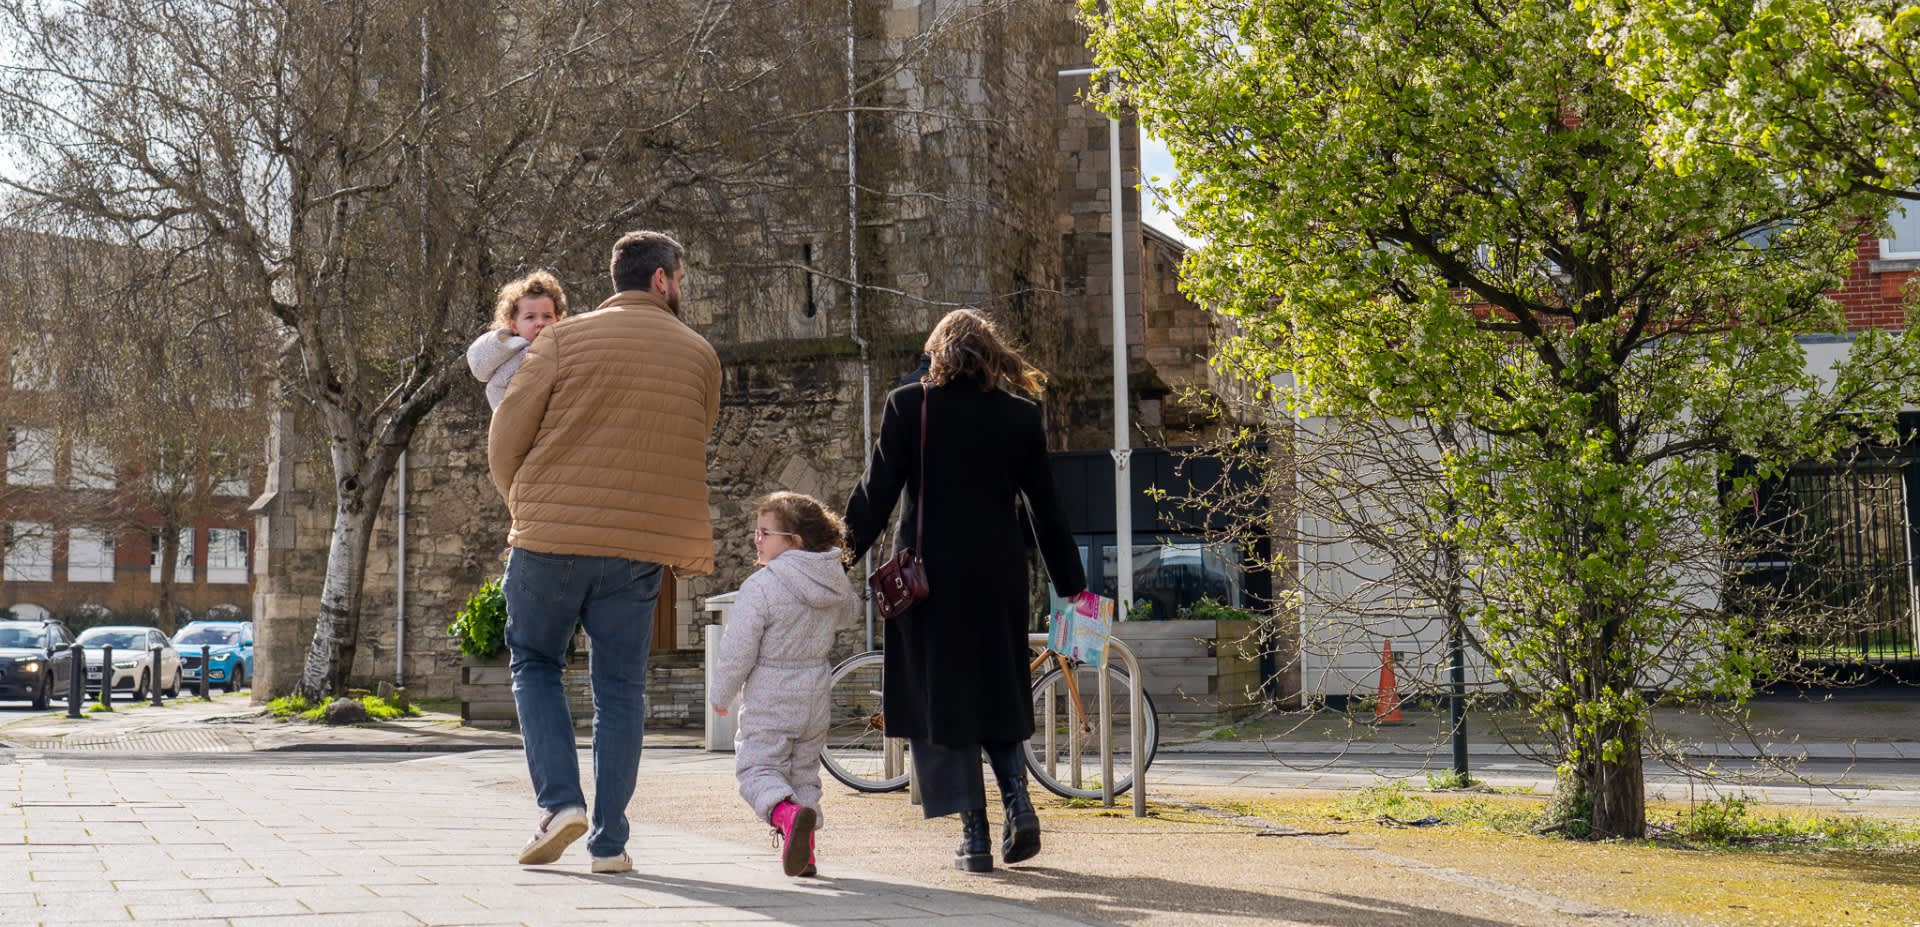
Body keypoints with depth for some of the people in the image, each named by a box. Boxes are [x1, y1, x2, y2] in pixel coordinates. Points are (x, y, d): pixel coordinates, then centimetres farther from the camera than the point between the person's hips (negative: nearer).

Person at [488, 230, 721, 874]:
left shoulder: (565, 338, 1)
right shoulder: (700, 355, 7)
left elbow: (505, 438, 1)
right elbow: (689, 453, 13)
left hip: (551, 537, -1)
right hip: (641, 547, 1)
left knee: (534, 663, 16)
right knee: (620, 687, 9)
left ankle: (559, 801, 0)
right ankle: (609, 841, 8)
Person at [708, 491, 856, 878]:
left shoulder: (760, 586, -18)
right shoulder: (836, 581, 1)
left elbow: (738, 650, -14)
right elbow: (847, 617, 23)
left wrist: (721, 695, -1)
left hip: (768, 701, -6)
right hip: (815, 700, 6)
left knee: (756, 768, -1)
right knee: (804, 770, 18)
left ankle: (787, 813, -31)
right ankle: (803, 853, 15)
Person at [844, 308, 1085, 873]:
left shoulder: (907, 406, -3)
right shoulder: (1020, 415, 4)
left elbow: (876, 493, -5)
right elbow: (1046, 508, 6)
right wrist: (1072, 583, 14)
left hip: (931, 573, -2)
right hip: (999, 576, 3)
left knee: (942, 697, 4)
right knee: (997, 693, 18)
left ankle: (974, 834, 2)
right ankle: (1017, 798, -2)